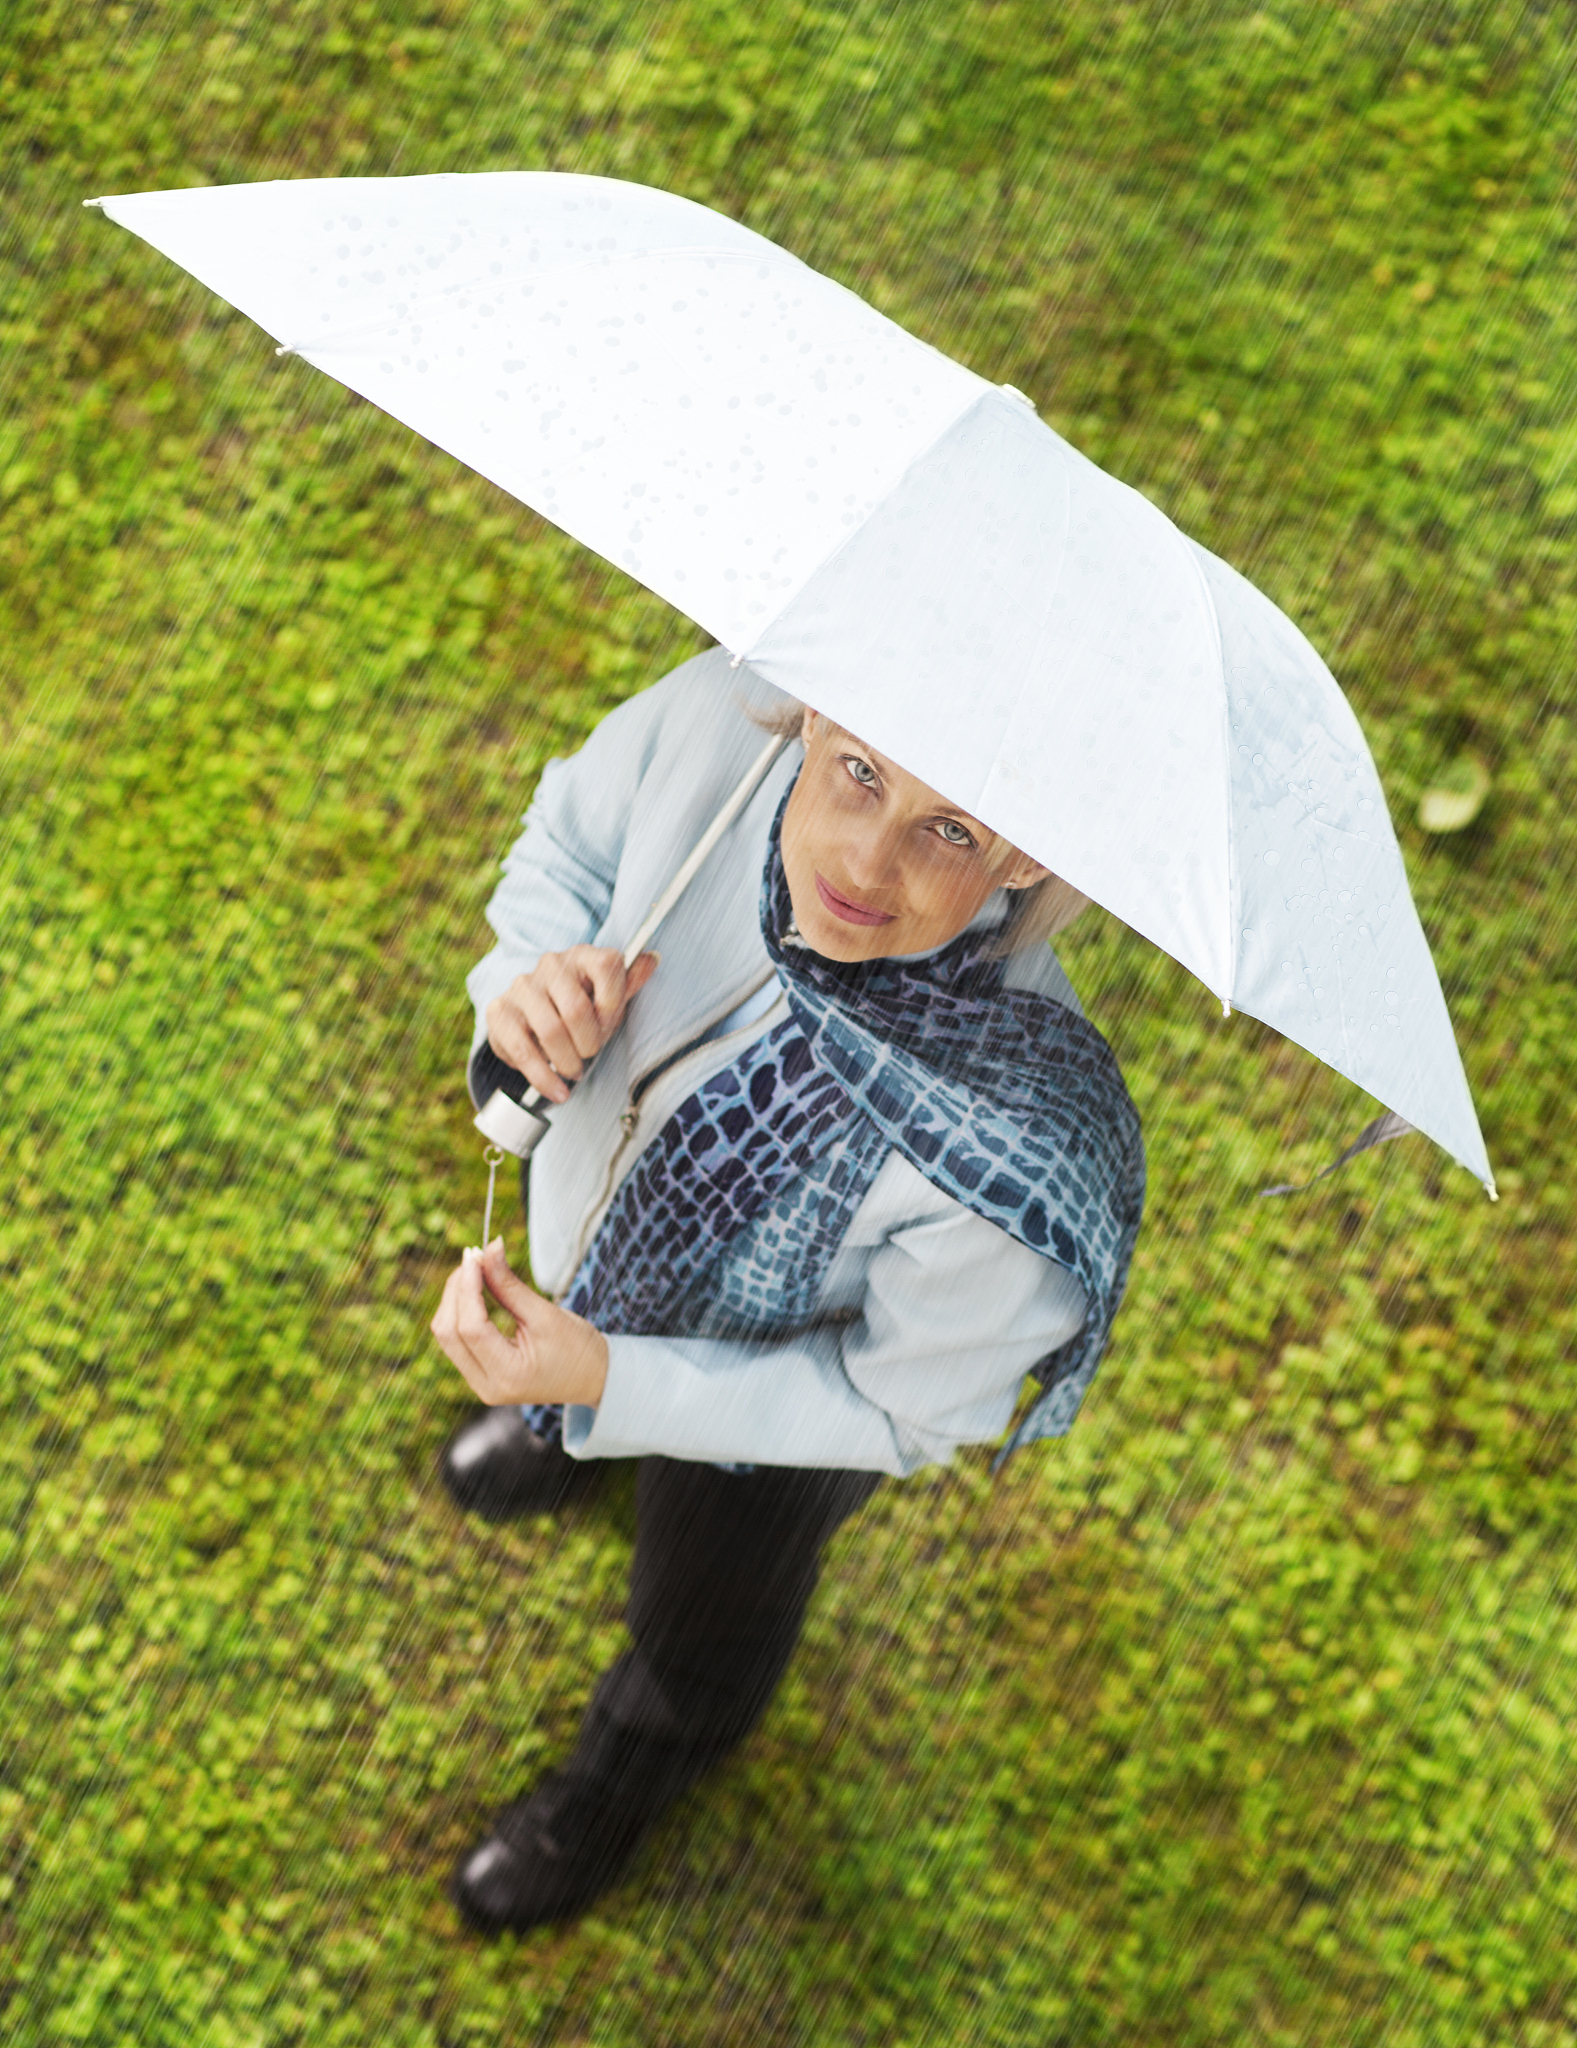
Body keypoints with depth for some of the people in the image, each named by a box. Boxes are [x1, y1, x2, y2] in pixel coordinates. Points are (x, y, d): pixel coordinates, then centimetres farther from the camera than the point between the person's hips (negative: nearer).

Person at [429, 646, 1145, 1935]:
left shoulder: (1018, 1148, -46)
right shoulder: (719, 718, -36)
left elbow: (900, 1408, -26)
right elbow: (572, 837, -11)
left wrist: (608, 1386, -35)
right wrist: (527, 982, -32)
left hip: (788, 1390, -3)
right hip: (599, 1194, 3)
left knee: (705, 1610, 32)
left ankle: (651, 1754, 70)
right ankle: (574, 1438, 80)